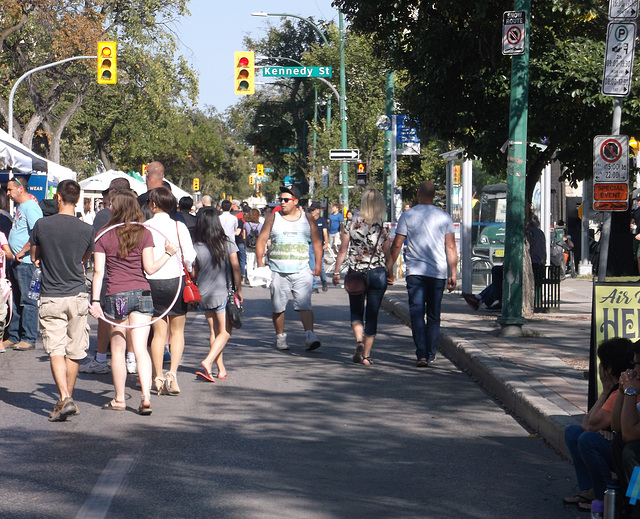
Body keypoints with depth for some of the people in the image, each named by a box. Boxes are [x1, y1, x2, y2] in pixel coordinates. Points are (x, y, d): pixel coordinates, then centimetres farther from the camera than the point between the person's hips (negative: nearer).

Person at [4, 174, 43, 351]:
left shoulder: (31, 207, -14)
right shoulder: (19, 207, 16)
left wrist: (22, 252, -18)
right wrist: (12, 252, 14)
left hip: (27, 262, -10)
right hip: (17, 262, 10)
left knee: (28, 301, -4)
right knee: (16, 301, 13)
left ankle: (29, 339, 0)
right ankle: (13, 337, 19)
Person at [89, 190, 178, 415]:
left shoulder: (104, 236, -1)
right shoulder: (144, 234, 0)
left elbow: (98, 271, -5)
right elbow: (150, 268, -4)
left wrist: (95, 300, -5)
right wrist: (168, 253, 10)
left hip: (115, 296, -1)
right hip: (141, 294, 1)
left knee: (118, 348, 10)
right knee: (140, 348, -2)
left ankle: (119, 399, 17)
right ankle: (146, 397, -14)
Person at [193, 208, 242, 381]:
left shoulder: (197, 247, -2)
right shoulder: (227, 244, -6)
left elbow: (194, 272, 3)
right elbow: (236, 268, -6)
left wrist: (194, 294, 17)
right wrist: (239, 289, 2)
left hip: (203, 294, 3)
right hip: (222, 293, -3)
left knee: (214, 331, 14)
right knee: (224, 332, 1)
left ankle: (221, 369, 15)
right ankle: (208, 361, -19)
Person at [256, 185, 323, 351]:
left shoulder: (307, 219, 8)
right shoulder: (273, 218, 7)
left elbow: (316, 241, 12)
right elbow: (261, 241, 6)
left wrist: (318, 264, 3)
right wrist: (260, 263, -4)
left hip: (302, 270, -1)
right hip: (278, 271, 1)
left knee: (304, 304, -13)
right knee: (278, 307, 5)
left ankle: (309, 335, -18)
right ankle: (280, 336, 19)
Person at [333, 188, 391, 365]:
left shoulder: (352, 225, -4)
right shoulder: (383, 229, -4)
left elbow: (342, 251, -2)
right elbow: (388, 255, 0)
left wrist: (336, 272, 6)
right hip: (378, 274, 0)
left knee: (356, 312, 15)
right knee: (372, 316, 7)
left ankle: (359, 342, -10)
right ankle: (366, 355, 6)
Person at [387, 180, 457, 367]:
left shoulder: (408, 215, 0)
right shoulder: (444, 217, 4)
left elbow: (397, 245, -1)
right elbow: (451, 248, 2)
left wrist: (389, 268, 8)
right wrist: (453, 274, 6)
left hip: (415, 273, -2)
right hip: (438, 272, 2)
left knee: (417, 314, -5)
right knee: (434, 316, 13)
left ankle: (422, 354, -18)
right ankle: (430, 354, 18)